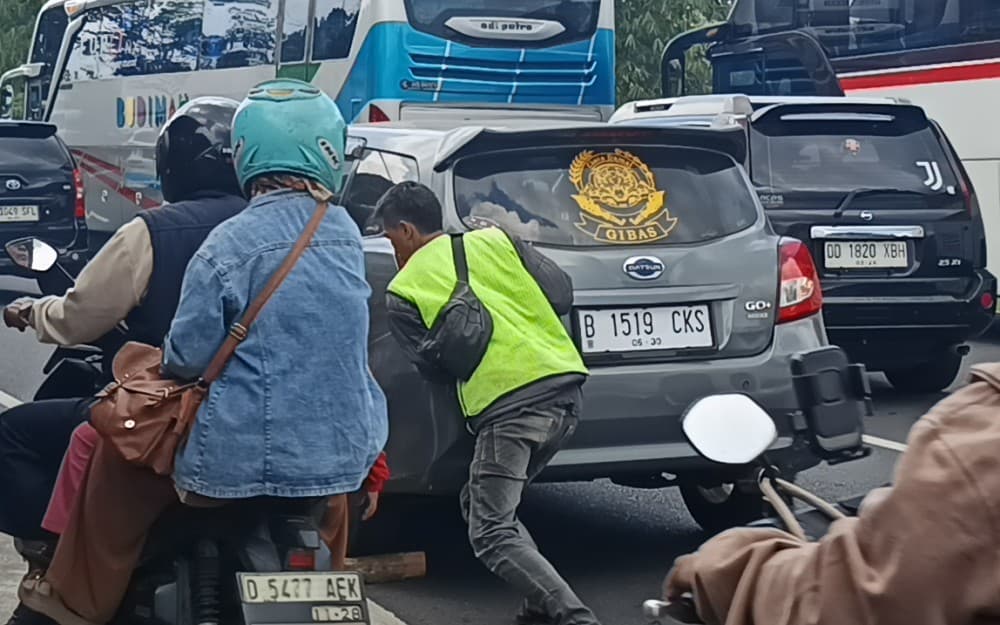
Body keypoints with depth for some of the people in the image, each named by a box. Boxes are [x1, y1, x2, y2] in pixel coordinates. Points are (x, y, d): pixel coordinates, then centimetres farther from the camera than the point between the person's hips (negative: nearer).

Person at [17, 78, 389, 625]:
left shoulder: (230, 245, -16)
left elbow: (186, 356, -11)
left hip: (246, 458, -5)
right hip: (344, 452, 5)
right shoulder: (346, 235, 0)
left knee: (120, 449, 18)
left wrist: (168, 360, 11)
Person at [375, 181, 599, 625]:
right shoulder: (494, 240, 15)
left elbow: (431, 367, 8)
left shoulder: (403, 292, 5)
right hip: (564, 389, 7)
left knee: (492, 535, -3)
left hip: (506, 408, -7)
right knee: (481, 504, 21)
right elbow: (560, 293, 13)